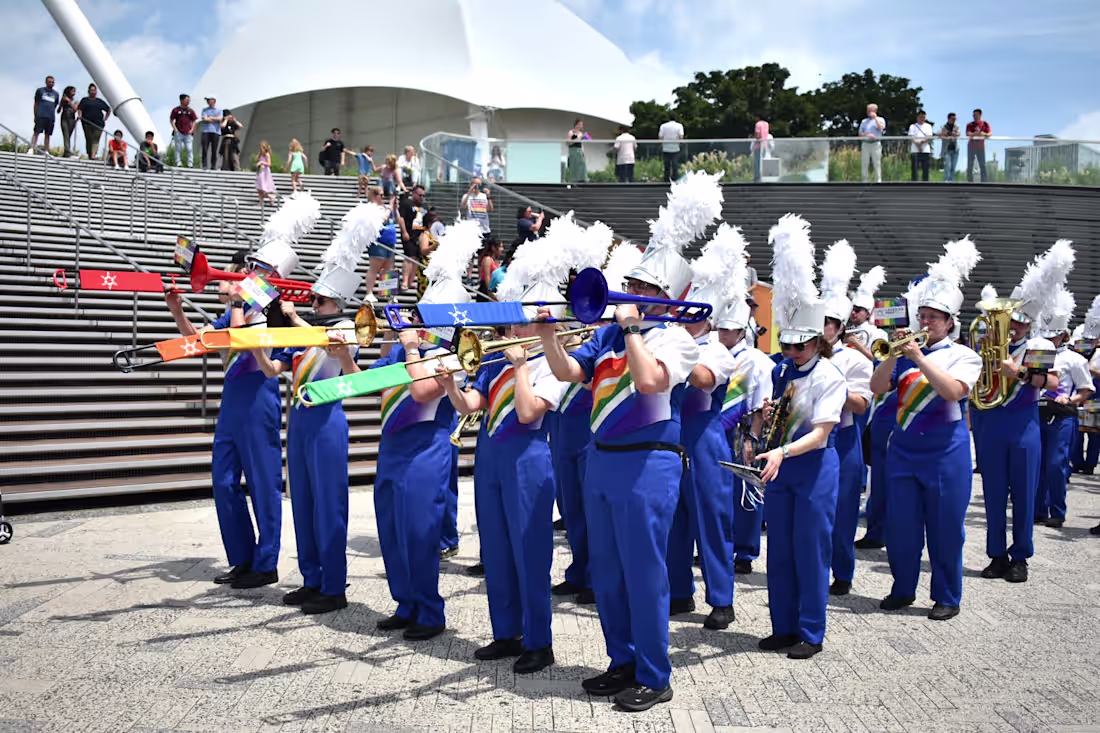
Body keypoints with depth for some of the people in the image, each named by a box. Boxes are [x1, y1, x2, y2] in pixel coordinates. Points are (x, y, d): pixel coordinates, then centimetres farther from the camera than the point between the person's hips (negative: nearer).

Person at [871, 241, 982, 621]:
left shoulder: (964, 356, -2)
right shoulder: (904, 355, 8)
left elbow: (952, 391, -20)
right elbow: (878, 387, -4)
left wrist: (920, 359, -23)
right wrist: (895, 353, -13)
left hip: (946, 451, -3)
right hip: (903, 447, 3)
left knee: (945, 527, 3)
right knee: (900, 524, 6)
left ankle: (947, 597, 17)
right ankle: (903, 589, 22)